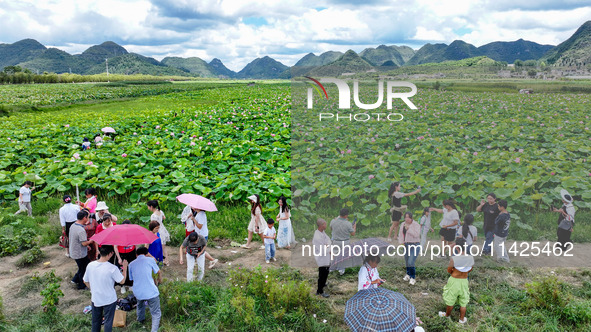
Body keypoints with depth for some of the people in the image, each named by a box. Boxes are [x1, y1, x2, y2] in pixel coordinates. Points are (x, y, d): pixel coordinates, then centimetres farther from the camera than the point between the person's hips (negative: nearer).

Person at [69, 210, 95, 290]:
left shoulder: (73, 226, 1)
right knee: (83, 269, 10)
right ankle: (82, 285, 26)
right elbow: (84, 243, -28)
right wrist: (90, 241, -8)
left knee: (87, 264, 24)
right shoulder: (81, 230, -30)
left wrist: (86, 245, 14)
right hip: (80, 254, -9)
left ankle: (75, 279, 31)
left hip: (74, 252, 9)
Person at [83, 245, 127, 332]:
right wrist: (125, 268, -2)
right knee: (108, 321, 15)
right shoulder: (112, 268, -28)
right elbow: (122, 280, -14)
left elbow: (85, 281, 1)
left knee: (96, 321, 24)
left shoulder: (90, 265, -13)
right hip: (109, 300, -4)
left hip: (95, 299, 4)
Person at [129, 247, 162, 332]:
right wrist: (159, 280, 33)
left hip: (138, 292, 5)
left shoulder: (131, 264, 8)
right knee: (156, 313, 6)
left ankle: (141, 319, 58)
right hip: (151, 292, -5)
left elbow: (132, 279, 19)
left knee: (140, 305, 36)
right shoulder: (150, 260, -2)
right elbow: (159, 272, 10)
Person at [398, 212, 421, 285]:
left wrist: (408, 228, -28)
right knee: (407, 262, 13)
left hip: (415, 245, -6)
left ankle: (413, 278, 2)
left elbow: (416, 234, -24)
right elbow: (400, 234, 13)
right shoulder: (403, 224, 7)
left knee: (411, 262, -13)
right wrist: (401, 242, 0)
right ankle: (408, 274, 35)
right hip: (406, 245, 6)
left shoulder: (416, 225, -12)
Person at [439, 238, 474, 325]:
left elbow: (449, 271, -13)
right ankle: (462, 319, 35)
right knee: (463, 302, 21)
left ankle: (447, 315, 40)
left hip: (454, 281, -3)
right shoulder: (471, 258, -15)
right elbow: (470, 270, 2)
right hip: (464, 281, 3)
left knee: (450, 301, 19)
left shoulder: (453, 259, -27)